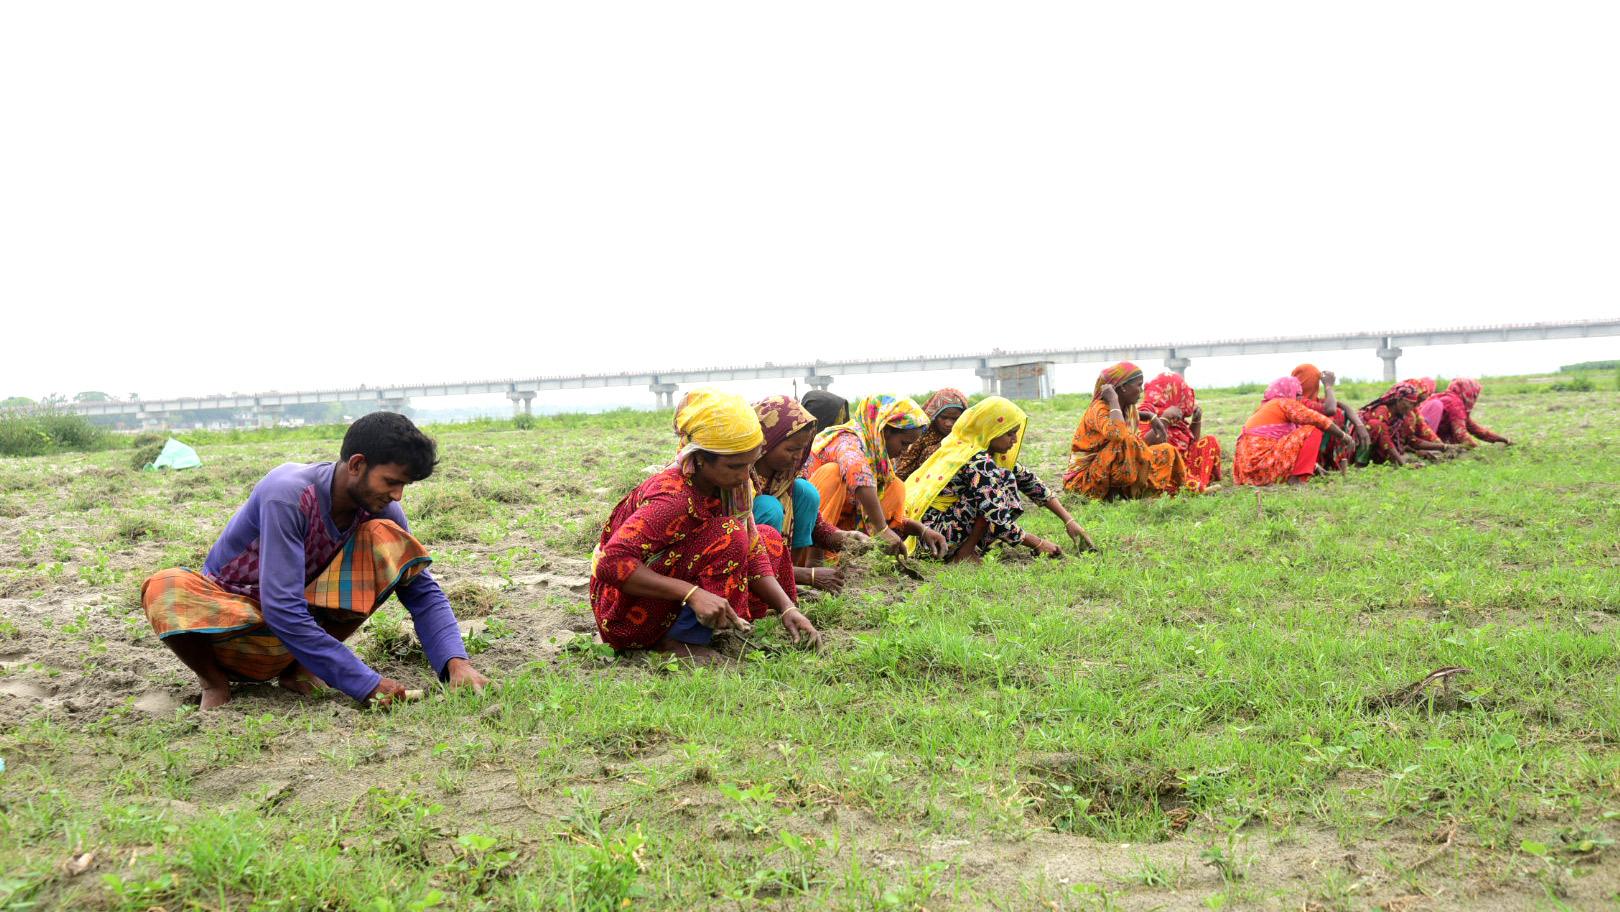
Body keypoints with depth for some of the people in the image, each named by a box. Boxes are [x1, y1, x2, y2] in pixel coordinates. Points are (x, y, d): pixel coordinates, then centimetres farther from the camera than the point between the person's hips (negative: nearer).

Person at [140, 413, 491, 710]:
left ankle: (298, 669, -6)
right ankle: (215, 681, -7)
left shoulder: (380, 507, -11)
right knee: (164, 590, -38)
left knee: (386, 538, -19)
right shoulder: (288, 494, -30)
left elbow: (423, 592, -7)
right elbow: (282, 610, -36)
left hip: (305, 619, 5)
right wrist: (366, 684, -38)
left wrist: (456, 662, -26)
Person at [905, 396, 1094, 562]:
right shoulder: (978, 462, -20)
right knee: (1002, 480, -14)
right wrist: (1038, 544, -10)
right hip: (932, 533, -9)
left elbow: (1028, 480, 11)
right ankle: (965, 552, -9)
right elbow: (999, 523, -23)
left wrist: (1068, 520, 7)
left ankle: (965, 549, 6)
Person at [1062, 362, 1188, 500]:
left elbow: (1138, 443, 4)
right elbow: (1118, 434, -43)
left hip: (1115, 471, 9)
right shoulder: (1099, 409, -22)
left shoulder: (1130, 409, 6)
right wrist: (1113, 400, -30)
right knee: (1124, 443, -33)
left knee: (1166, 451, 4)